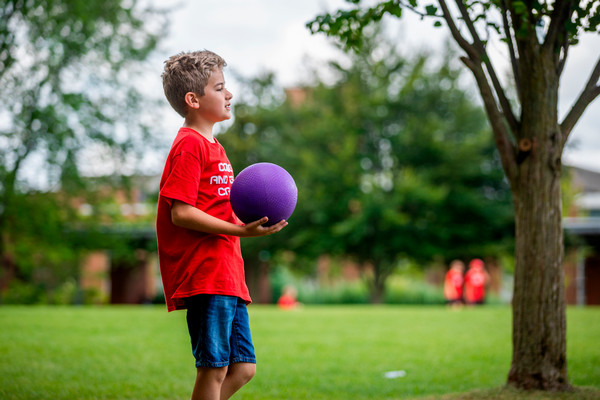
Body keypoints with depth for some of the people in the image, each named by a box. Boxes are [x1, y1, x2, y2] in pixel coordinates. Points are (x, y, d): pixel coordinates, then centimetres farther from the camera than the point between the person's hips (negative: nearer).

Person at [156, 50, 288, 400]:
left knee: (244, 368, 9)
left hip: (227, 277, 10)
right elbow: (181, 213, -16)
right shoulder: (190, 145, -9)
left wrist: (251, 221, 11)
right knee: (214, 368, -6)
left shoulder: (213, 146, 22)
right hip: (205, 278, -10)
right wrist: (240, 231, -20)